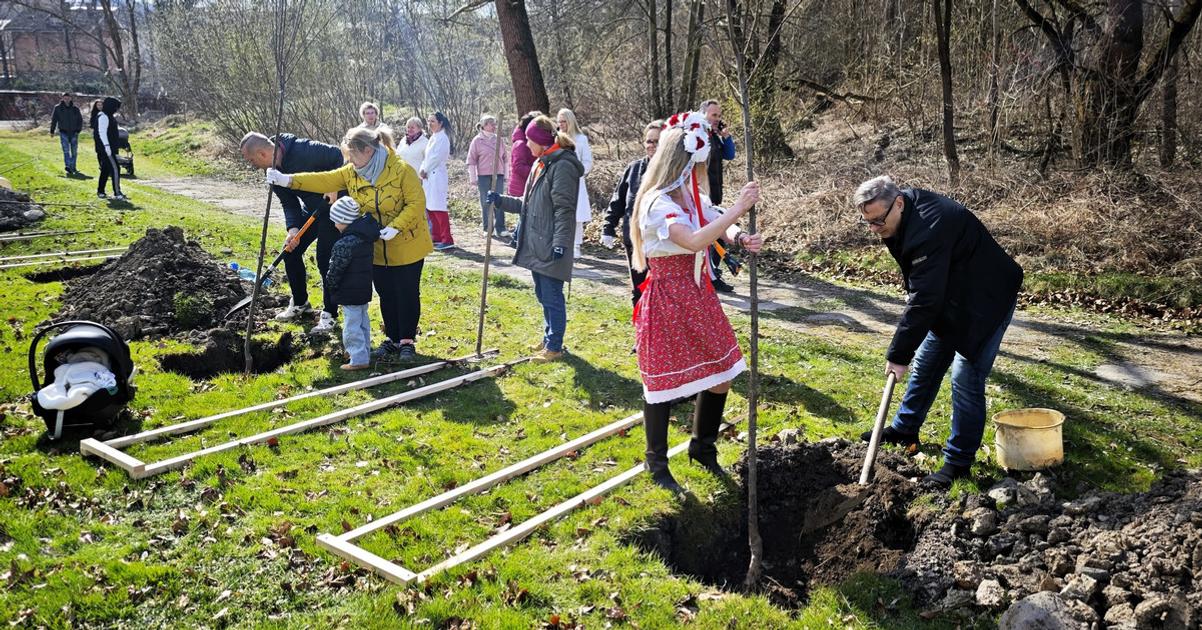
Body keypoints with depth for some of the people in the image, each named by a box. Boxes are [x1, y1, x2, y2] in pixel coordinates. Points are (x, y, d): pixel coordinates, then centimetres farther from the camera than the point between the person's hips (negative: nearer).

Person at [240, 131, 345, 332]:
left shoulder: (304, 150, -29)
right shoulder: (274, 172, -4)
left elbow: (337, 155, -21)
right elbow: (289, 203, -3)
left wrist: (334, 188, -27)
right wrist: (293, 229, -19)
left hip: (333, 207, -8)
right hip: (311, 210, 8)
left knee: (325, 259, -11)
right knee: (290, 250, 7)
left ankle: (330, 314, 2)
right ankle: (300, 303, 24)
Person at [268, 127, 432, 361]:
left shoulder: (401, 170, -19)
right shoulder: (351, 172, -1)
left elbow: (416, 203, -19)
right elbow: (324, 181, -6)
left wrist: (395, 227, -27)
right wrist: (288, 180, -16)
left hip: (406, 246, -5)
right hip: (377, 248, 6)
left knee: (407, 294, 2)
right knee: (385, 294, 12)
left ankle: (407, 341, 15)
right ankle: (393, 339, 25)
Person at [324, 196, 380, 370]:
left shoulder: (344, 244, -23)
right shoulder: (366, 236, 1)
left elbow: (335, 270, -17)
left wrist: (329, 285, -1)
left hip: (349, 293, -9)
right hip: (364, 289, 9)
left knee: (352, 325, -2)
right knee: (362, 320, 20)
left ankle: (359, 359, 1)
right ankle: (364, 352, 32)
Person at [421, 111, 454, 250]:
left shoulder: (442, 138, -11)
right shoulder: (433, 137, 18)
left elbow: (436, 157, -17)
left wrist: (425, 170, -7)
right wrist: (422, 170, 1)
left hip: (436, 176, -10)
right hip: (428, 176, 10)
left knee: (438, 208, -12)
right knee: (430, 208, 12)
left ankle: (447, 240, -12)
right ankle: (437, 238, 20)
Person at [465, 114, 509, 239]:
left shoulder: (498, 139, 8)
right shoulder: (477, 140, -1)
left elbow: (504, 158, 14)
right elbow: (471, 160, 1)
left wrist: (505, 175, 12)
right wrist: (473, 178, -4)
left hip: (498, 174, 2)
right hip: (483, 175, -2)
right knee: (485, 202, 4)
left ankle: (500, 228, 0)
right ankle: (487, 228, 13)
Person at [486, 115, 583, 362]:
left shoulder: (562, 166, -14)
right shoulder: (541, 164, 15)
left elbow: (564, 209, -19)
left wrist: (560, 243, -22)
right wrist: (501, 200, 14)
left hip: (550, 247, -10)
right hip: (536, 244, 10)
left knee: (552, 296, -2)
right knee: (543, 294, 18)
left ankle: (554, 346, 8)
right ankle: (549, 338, 31)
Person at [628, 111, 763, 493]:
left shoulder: (692, 198, 7)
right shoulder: (657, 202, -20)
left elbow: (722, 226, 9)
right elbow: (695, 241, -34)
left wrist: (740, 238, -15)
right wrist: (738, 207, -29)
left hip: (698, 297, 8)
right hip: (666, 301, -8)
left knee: (721, 375, 13)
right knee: (663, 385, 4)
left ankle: (703, 448, 35)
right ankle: (657, 464, 24)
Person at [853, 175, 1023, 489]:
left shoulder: (929, 231, -36)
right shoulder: (904, 212, -6)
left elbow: (924, 301, -35)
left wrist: (898, 354, -30)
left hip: (986, 299, -10)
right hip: (949, 296, 10)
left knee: (966, 378, -10)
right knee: (925, 362, 16)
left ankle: (959, 461, 2)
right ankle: (904, 429, 32)